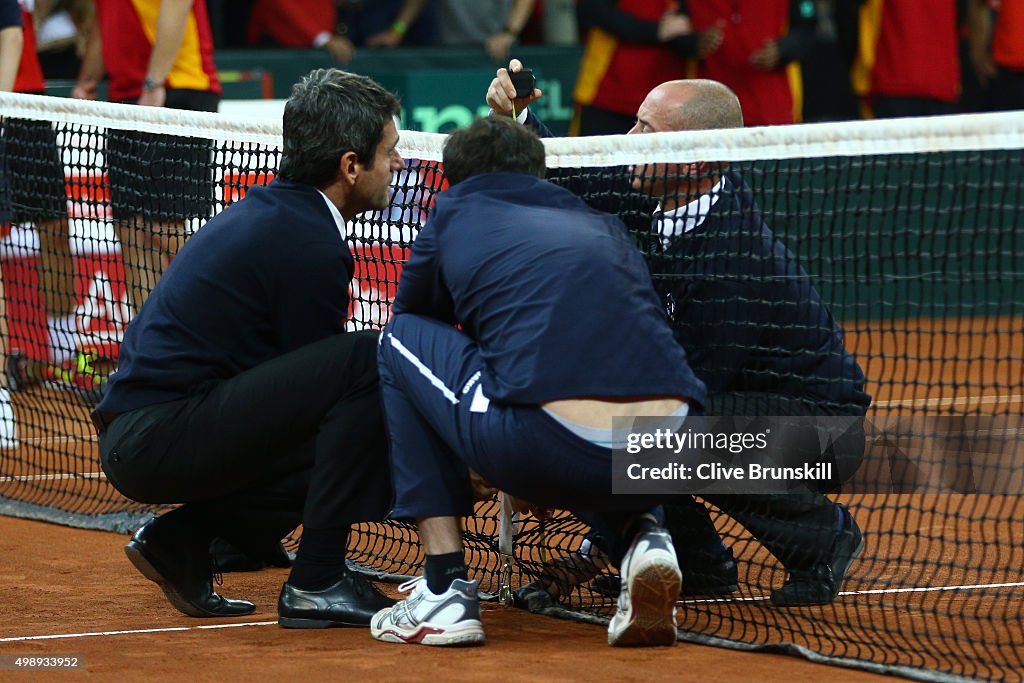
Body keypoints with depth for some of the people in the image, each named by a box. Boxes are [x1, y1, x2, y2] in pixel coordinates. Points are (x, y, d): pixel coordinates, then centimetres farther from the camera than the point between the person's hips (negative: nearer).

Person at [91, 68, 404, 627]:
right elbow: (323, 371, -7)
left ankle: (182, 536, 11)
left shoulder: (267, 210, 16)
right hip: (161, 438, -10)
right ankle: (316, 583, -14)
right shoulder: (309, 245, -14)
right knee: (367, 362, -18)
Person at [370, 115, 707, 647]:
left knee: (401, 339, 24)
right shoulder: (604, 226, 30)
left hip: (549, 449, -5)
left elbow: (411, 319, 39)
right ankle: (638, 536, 11)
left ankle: (444, 591, 17)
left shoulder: (455, 212, 22)